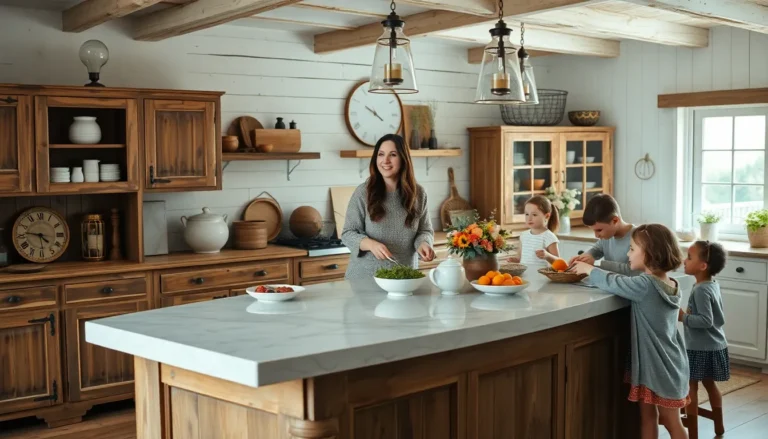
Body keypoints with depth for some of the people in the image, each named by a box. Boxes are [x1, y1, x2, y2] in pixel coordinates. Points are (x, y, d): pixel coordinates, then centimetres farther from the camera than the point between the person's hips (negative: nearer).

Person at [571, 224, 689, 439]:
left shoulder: (646, 285, -23)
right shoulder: (670, 285, 5)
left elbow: (613, 283, -14)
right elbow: (626, 282, 14)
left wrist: (589, 269, 4)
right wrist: (594, 269, 7)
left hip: (659, 367, -8)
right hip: (667, 364, 8)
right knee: (648, 416, 17)